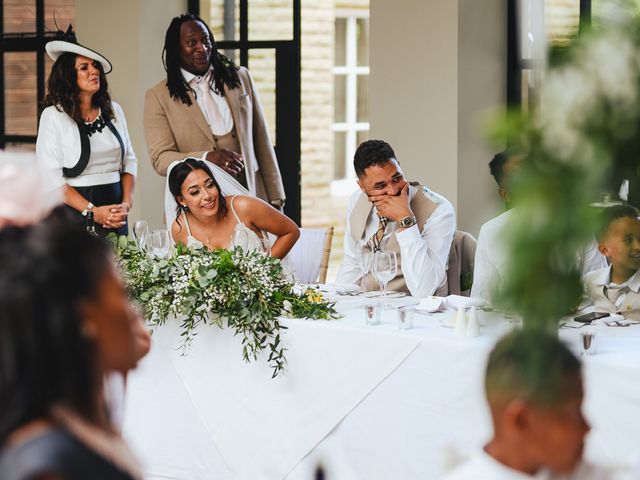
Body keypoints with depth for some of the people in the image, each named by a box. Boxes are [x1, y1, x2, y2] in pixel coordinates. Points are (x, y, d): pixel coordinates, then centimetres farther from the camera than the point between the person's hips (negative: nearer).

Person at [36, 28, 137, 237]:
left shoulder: (114, 111, 11)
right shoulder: (53, 116, -3)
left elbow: (129, 161, 12)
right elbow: (52, 178, -10)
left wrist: (126, 204, -5)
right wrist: (93, 212, -15)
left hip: (115, 216, 4)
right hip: (73, 215, -4)